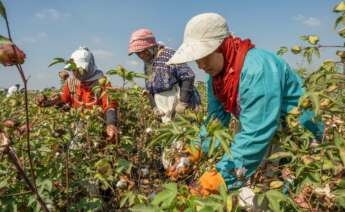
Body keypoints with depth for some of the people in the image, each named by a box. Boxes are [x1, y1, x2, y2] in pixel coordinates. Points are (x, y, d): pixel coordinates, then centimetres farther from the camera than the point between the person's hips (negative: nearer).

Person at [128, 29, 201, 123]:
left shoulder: (168, 55, -14)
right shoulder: (147, 64, 11)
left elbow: (188, 76, -18)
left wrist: (183, 103, -19)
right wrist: (154, 107, 5)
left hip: (183, 111, -7)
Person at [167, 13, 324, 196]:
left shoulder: (257, 69, -33)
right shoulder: (216, 74, -6)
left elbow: (256, 133, -38)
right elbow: (215, 120, -5)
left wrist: (221, 177, -40)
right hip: (263, 138, 7)